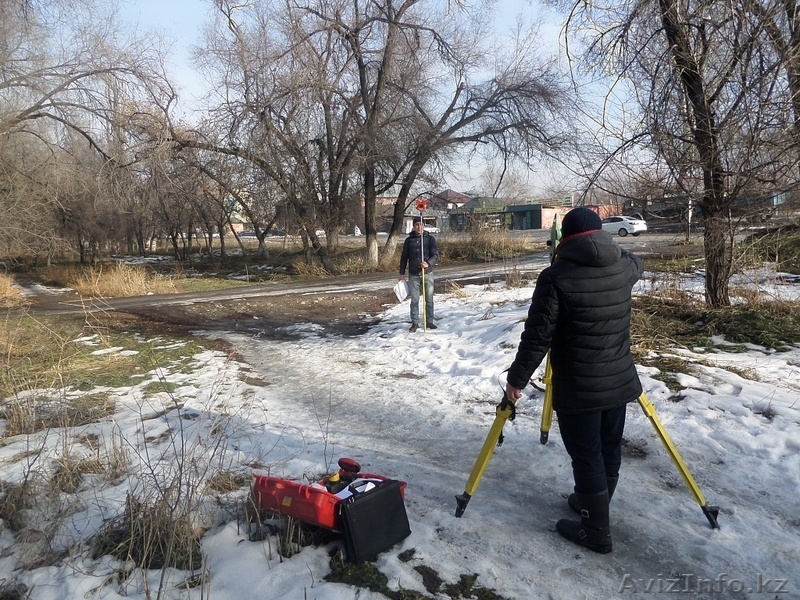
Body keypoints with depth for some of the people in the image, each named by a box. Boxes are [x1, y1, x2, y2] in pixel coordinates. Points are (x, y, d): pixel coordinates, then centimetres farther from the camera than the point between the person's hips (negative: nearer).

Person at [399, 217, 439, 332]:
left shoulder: (430, 239, 1)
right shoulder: (409, 240, 5)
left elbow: (436, 255, -7)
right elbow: (404, 257, 10)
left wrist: (428, 263, -26)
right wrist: (402, 273, 6)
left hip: (427, 273, 0)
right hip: (413, 274, 1)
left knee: (429, 299, 6)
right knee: (414, 300, 2)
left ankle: (429, 321, 17)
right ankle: (415, 323, 10)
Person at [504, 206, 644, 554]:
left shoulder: (555, 277, -17)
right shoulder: (624, 268, 1)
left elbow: (536, 337, -17)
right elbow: (637, 262, 28)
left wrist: (516, 379, -7)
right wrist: (605, 247, 35)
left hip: (578, 389, -6)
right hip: (620, 381, 7)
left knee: (587, 457, 6)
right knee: (609, 449, 19)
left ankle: (596, 532, 18)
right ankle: (591, 504, 39)